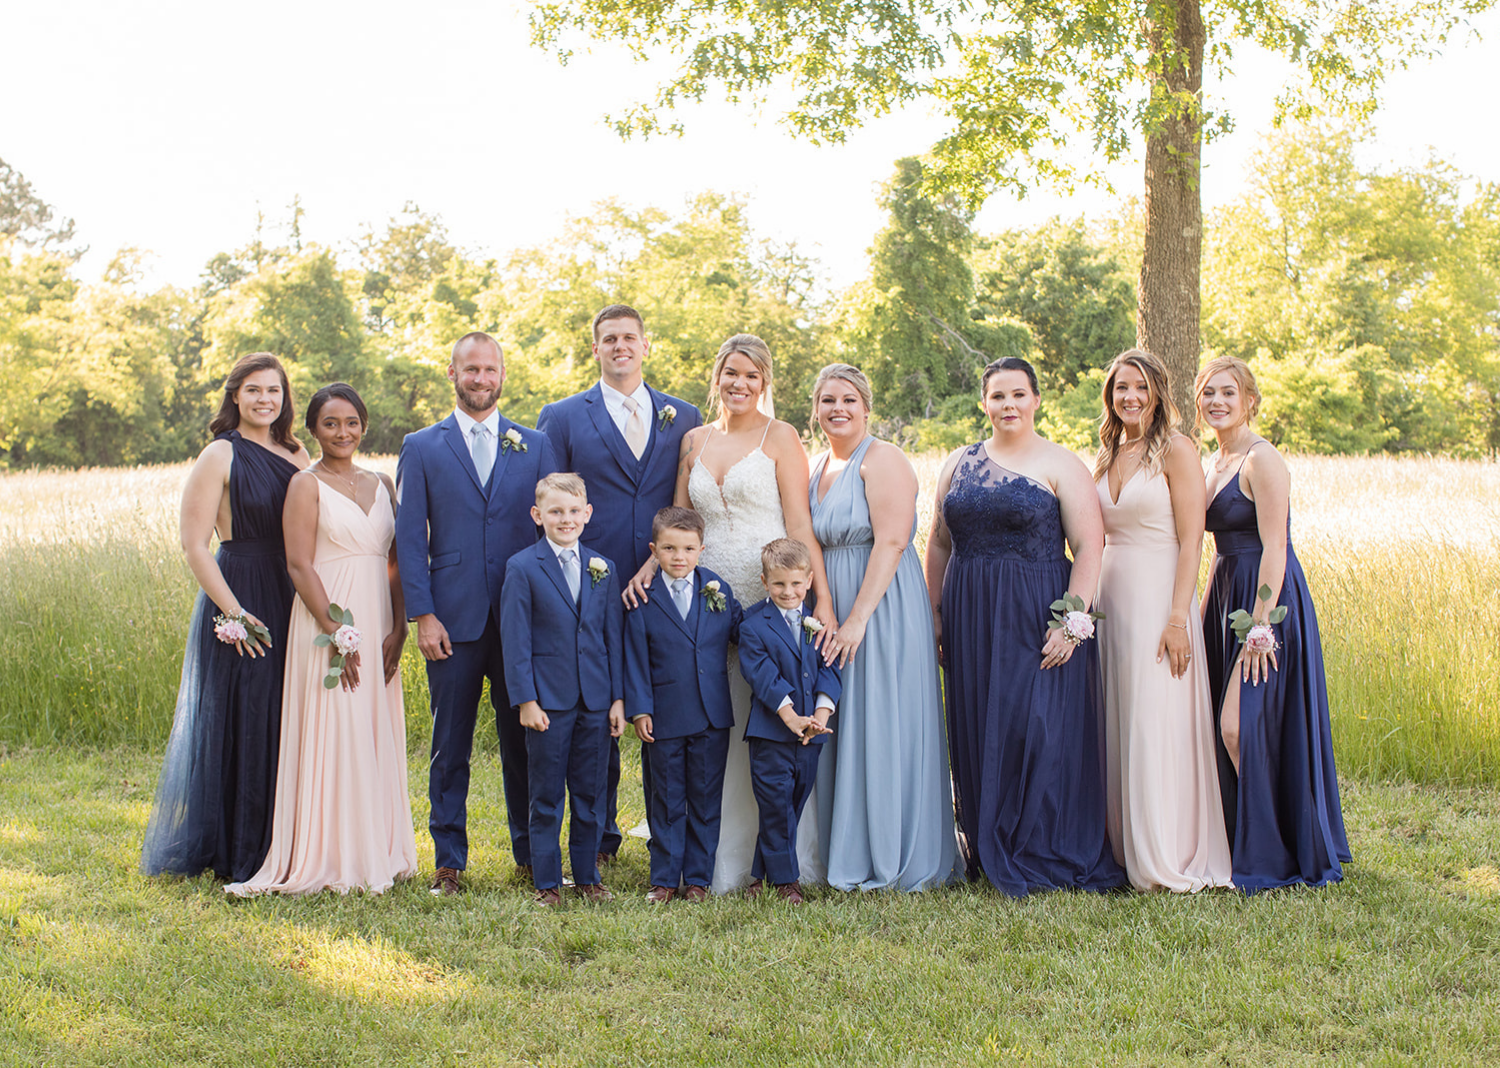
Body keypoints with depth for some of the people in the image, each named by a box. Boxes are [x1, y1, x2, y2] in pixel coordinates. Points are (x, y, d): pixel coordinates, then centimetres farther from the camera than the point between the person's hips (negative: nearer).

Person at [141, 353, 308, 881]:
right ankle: (237, 854, 12)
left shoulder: (296, 455, 11)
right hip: (240, 599, -6)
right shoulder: (220, 456, -6)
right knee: (238, 722, 0)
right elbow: (194, 545, -10)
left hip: (292, 599, 6)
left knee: (285, 721, 9)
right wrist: (232, 611, -15)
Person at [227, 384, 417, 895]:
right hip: (327, 622, -6)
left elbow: (395, 561, 12)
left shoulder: (382, 484, 14)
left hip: (378, 629, 6)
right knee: (330, 738, -5)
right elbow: (300, 566, -10)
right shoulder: (307, 484, -3)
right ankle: (328, 860, 3)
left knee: (378, 739, 8)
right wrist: (335, 632, -16)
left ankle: (376, 851, 17)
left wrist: (398, 628, 0)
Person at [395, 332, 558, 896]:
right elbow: (410, 537, 2)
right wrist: (423, 615, -6)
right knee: (450, 745, 4)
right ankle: (449, 860, 14)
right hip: (453, 619, -1)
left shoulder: (535, 446, 9)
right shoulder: (421, 448, 6)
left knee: (523, 741, 7)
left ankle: (531, 855, 19)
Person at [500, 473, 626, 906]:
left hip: (596, 701, 3)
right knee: (546, 797, 5)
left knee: (590, 794, 11)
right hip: (548, 701, -3)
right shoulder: (522, 568, -4)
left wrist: (618, 697, 4)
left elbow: (614, 636, 8)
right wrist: (525, 700, -11)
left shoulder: (603, 568, 7)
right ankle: (547, 883, 16)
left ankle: (588, 876, 24)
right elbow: (515, 641, -6)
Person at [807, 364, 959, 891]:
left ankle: (896, 861, 6)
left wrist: (857, 618, -22)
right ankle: (849, 855, 20)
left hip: (883, 609, -8)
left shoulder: (882, 460, -9)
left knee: (881, 727, -4)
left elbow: (891, 541, -18)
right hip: (831, 616, 8)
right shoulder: (816, 468, 15)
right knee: (838, 731, 10)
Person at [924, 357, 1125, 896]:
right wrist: (935, 612, 9)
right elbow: (938, 543, 16)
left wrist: (1071, 621, -16)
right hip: (971, 620, 4)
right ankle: (989, 855, 18)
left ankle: (1043, 857, 7)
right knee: (978, 733, 7)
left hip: (1037, 617, -4)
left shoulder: (1061, 465, -2)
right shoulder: (959, 464, 12)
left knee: (1040, 728, -5)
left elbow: (1089, 548, -8)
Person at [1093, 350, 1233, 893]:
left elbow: (1191, 540, -11)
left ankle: (1169, 861, 1)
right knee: (1115, 730, 8)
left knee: (1156, 727, -6)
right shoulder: (1107, 457, 14)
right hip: (1110, 600, 7)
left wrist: (1178, 617, -18)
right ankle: (1125, 851, 16)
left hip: (1159, 598, -7)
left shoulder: (1176, 450, -5)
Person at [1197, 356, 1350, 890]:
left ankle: (1268, 858, 1)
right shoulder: (1214, 465, 15)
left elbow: (1274, 548, -18)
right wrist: (1205, 614, 17)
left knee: (1242, 726, -10)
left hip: (1267, 601, -9)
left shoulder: (1262, 459, -12)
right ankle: (1240, 844, 20)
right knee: (1227, 729, 10)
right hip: (1226, 599, 9)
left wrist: (1259, 625, -22)